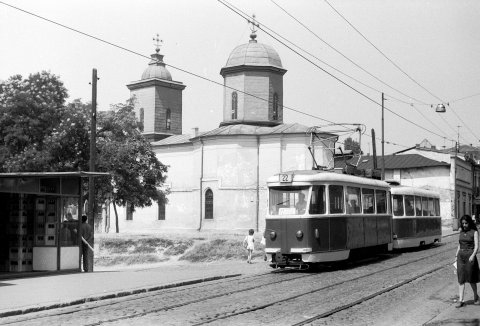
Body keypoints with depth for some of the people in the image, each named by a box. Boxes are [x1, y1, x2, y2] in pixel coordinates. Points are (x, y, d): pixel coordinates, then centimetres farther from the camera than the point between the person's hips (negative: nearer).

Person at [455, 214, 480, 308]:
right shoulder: (461, 232, 11)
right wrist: (456, 256, 16)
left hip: (470, 256, -4)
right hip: (461, 256, 4)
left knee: (471, 279, 4)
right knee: (461, 279, -1)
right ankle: (460, 300, -3)